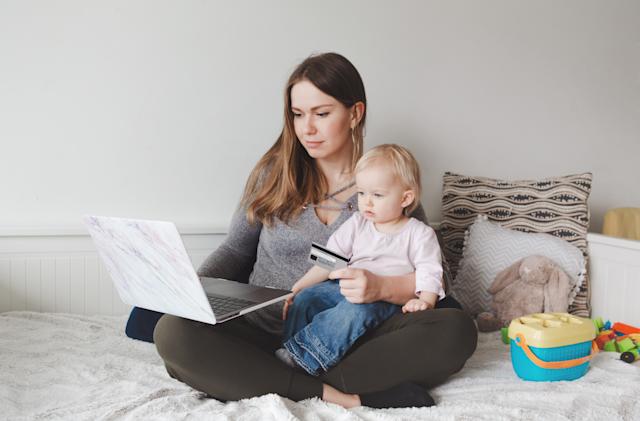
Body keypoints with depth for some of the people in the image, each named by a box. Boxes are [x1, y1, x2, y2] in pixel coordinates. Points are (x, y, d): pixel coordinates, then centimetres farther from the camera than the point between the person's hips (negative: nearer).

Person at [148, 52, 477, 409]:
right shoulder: (275, 172, 7)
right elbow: (237, 250, 14)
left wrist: (381, 287, -20)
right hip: (266, 324, 1)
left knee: (457, 330, -26)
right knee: (173, 332, -28)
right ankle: (349, 396, -27)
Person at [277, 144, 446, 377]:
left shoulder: (419, 234, 3)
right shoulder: (357, 224, 14)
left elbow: (429, 272, -3)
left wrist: (425, 300, -24)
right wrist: (297, 288, 1)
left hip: (388, 298, -5)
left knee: (356, 310, -35)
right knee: (305, 298, -15)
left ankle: (302, 356, -34)